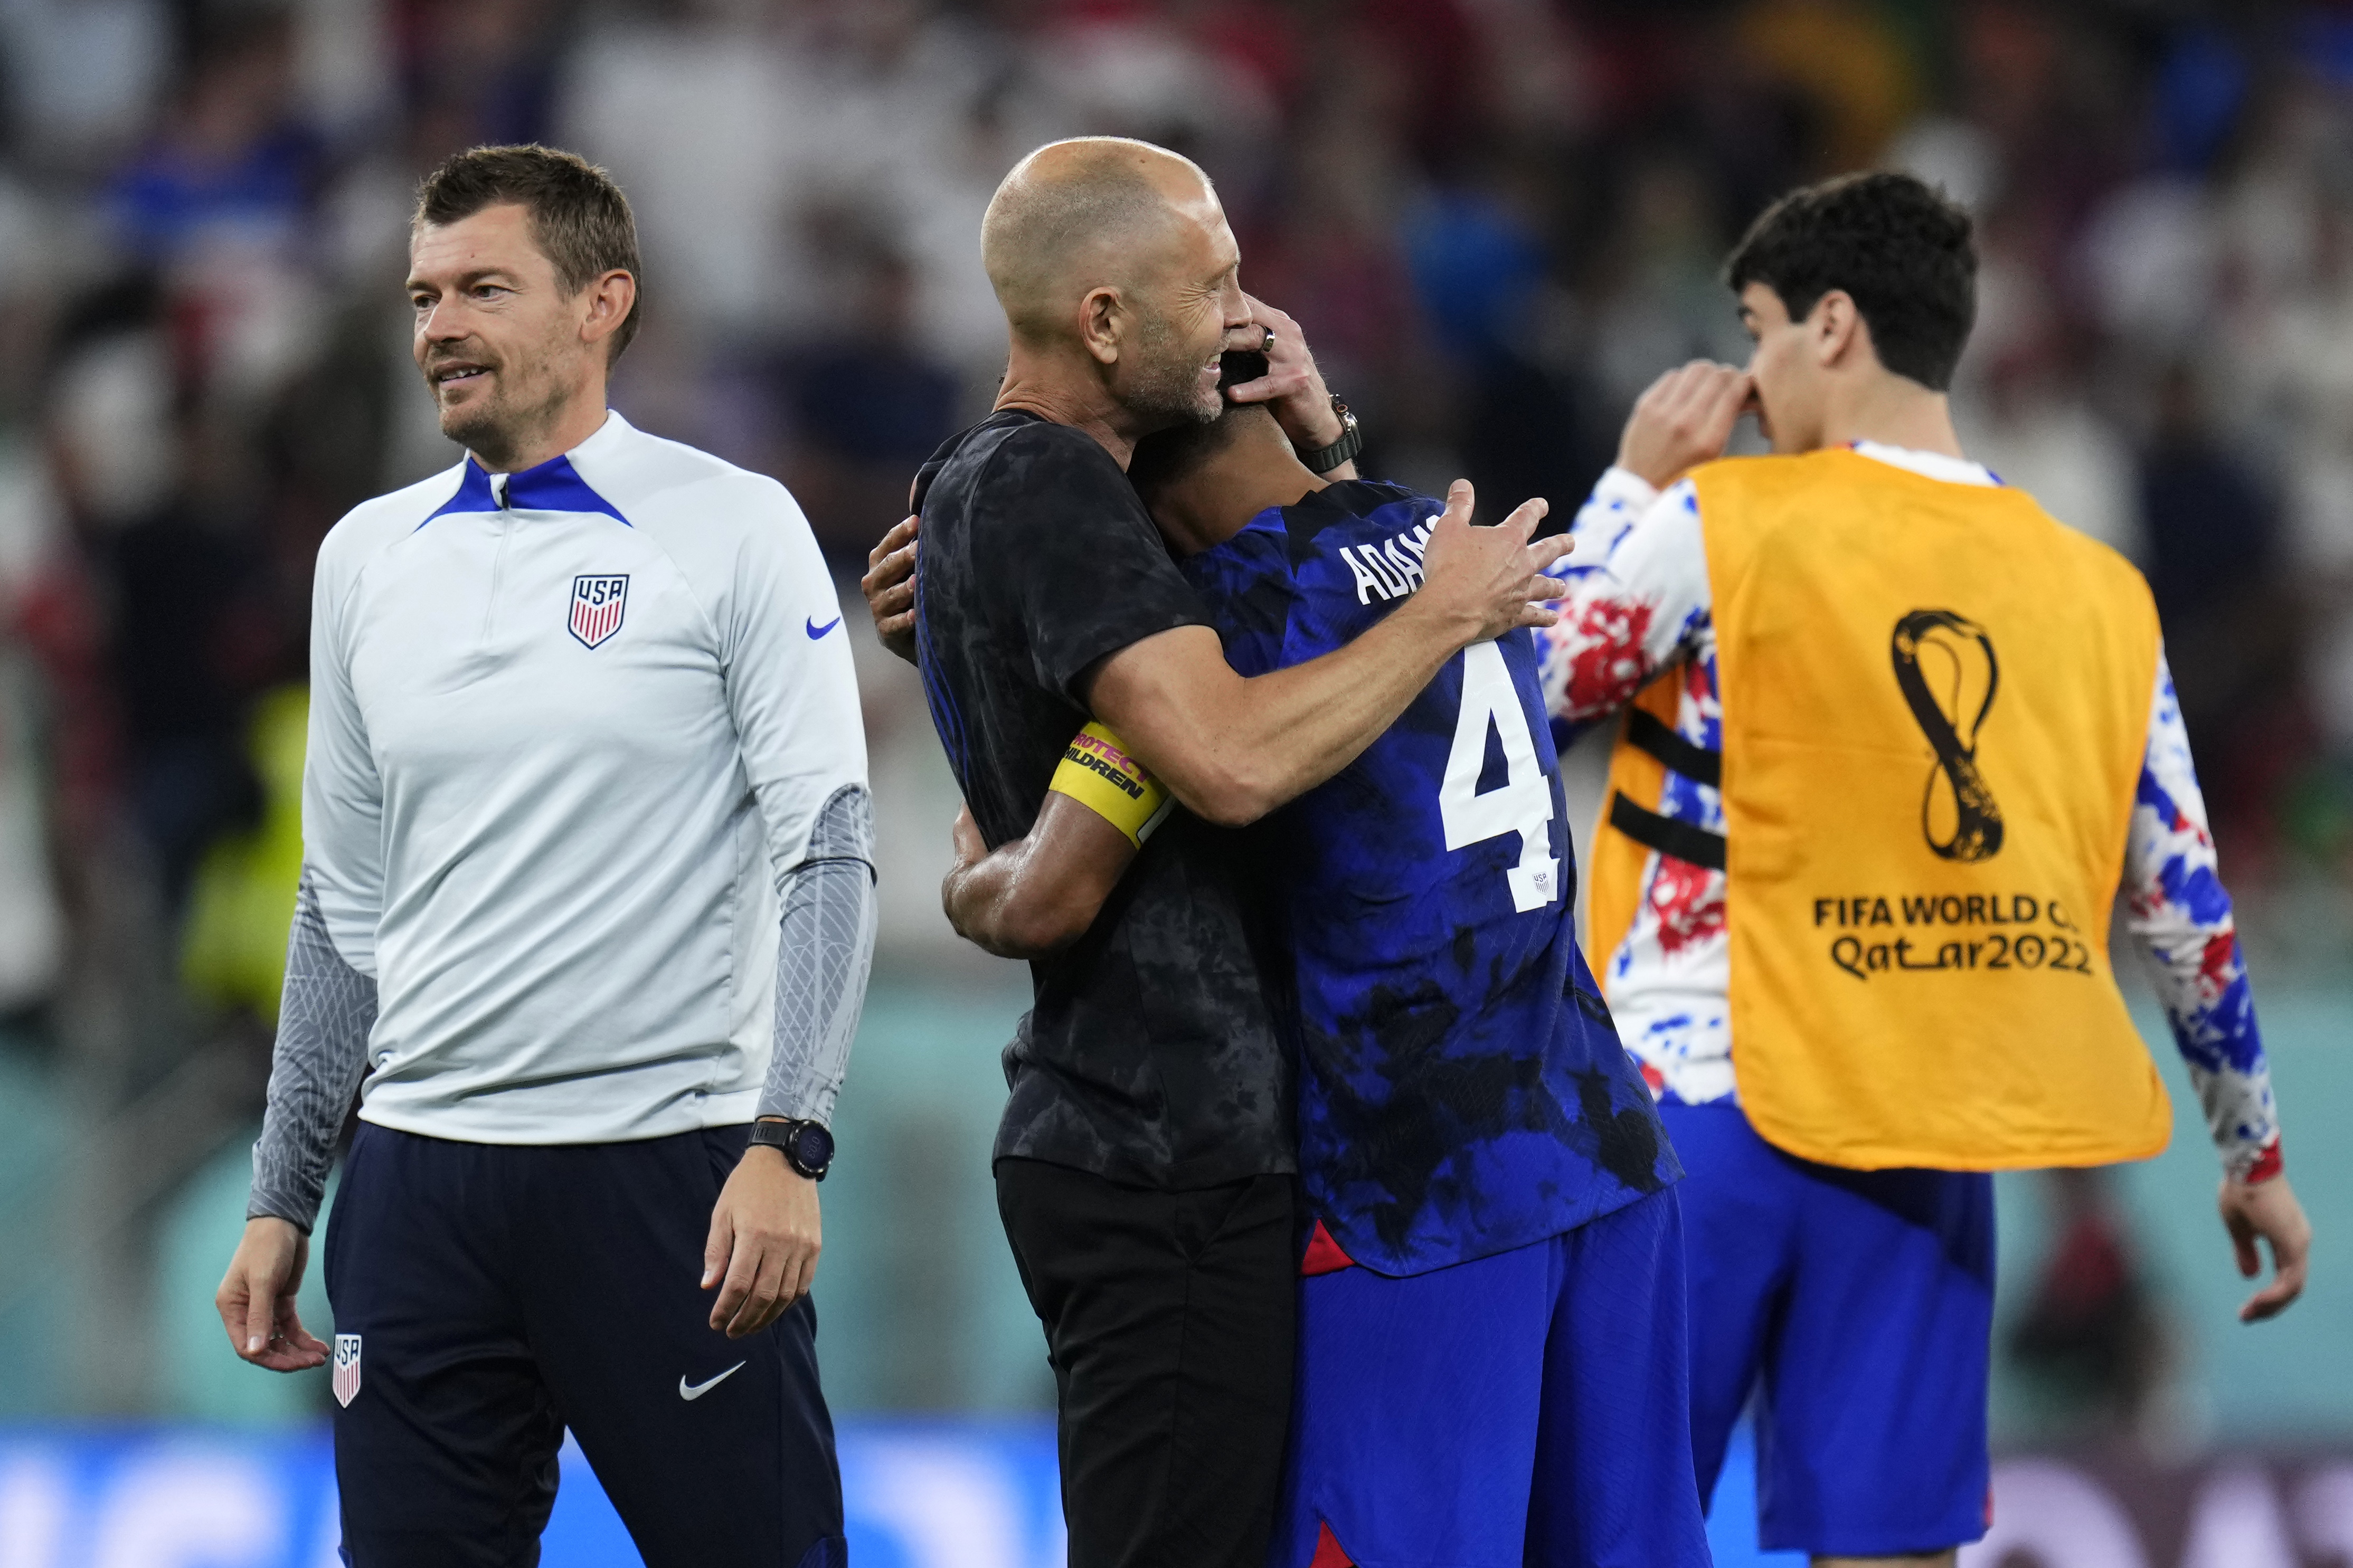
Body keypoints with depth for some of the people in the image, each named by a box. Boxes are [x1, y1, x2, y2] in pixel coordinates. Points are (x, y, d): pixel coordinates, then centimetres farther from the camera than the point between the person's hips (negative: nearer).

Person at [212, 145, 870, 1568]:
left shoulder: (733, 530, -2)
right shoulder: (371, 557, 12)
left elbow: (829, 854, -7)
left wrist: (786, 1148, -17)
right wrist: (281, 1200, 16)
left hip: (668, 1167, -5)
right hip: (421, 1180, 5)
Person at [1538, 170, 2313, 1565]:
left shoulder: (1716, 523, -5)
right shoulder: (2102, 593, 8)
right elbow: (2187, 910, 11)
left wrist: (1635, 487, 16)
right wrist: (2255, 1153, 21)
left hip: (1697, 1103, -4)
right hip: (1930, 1140, 4)